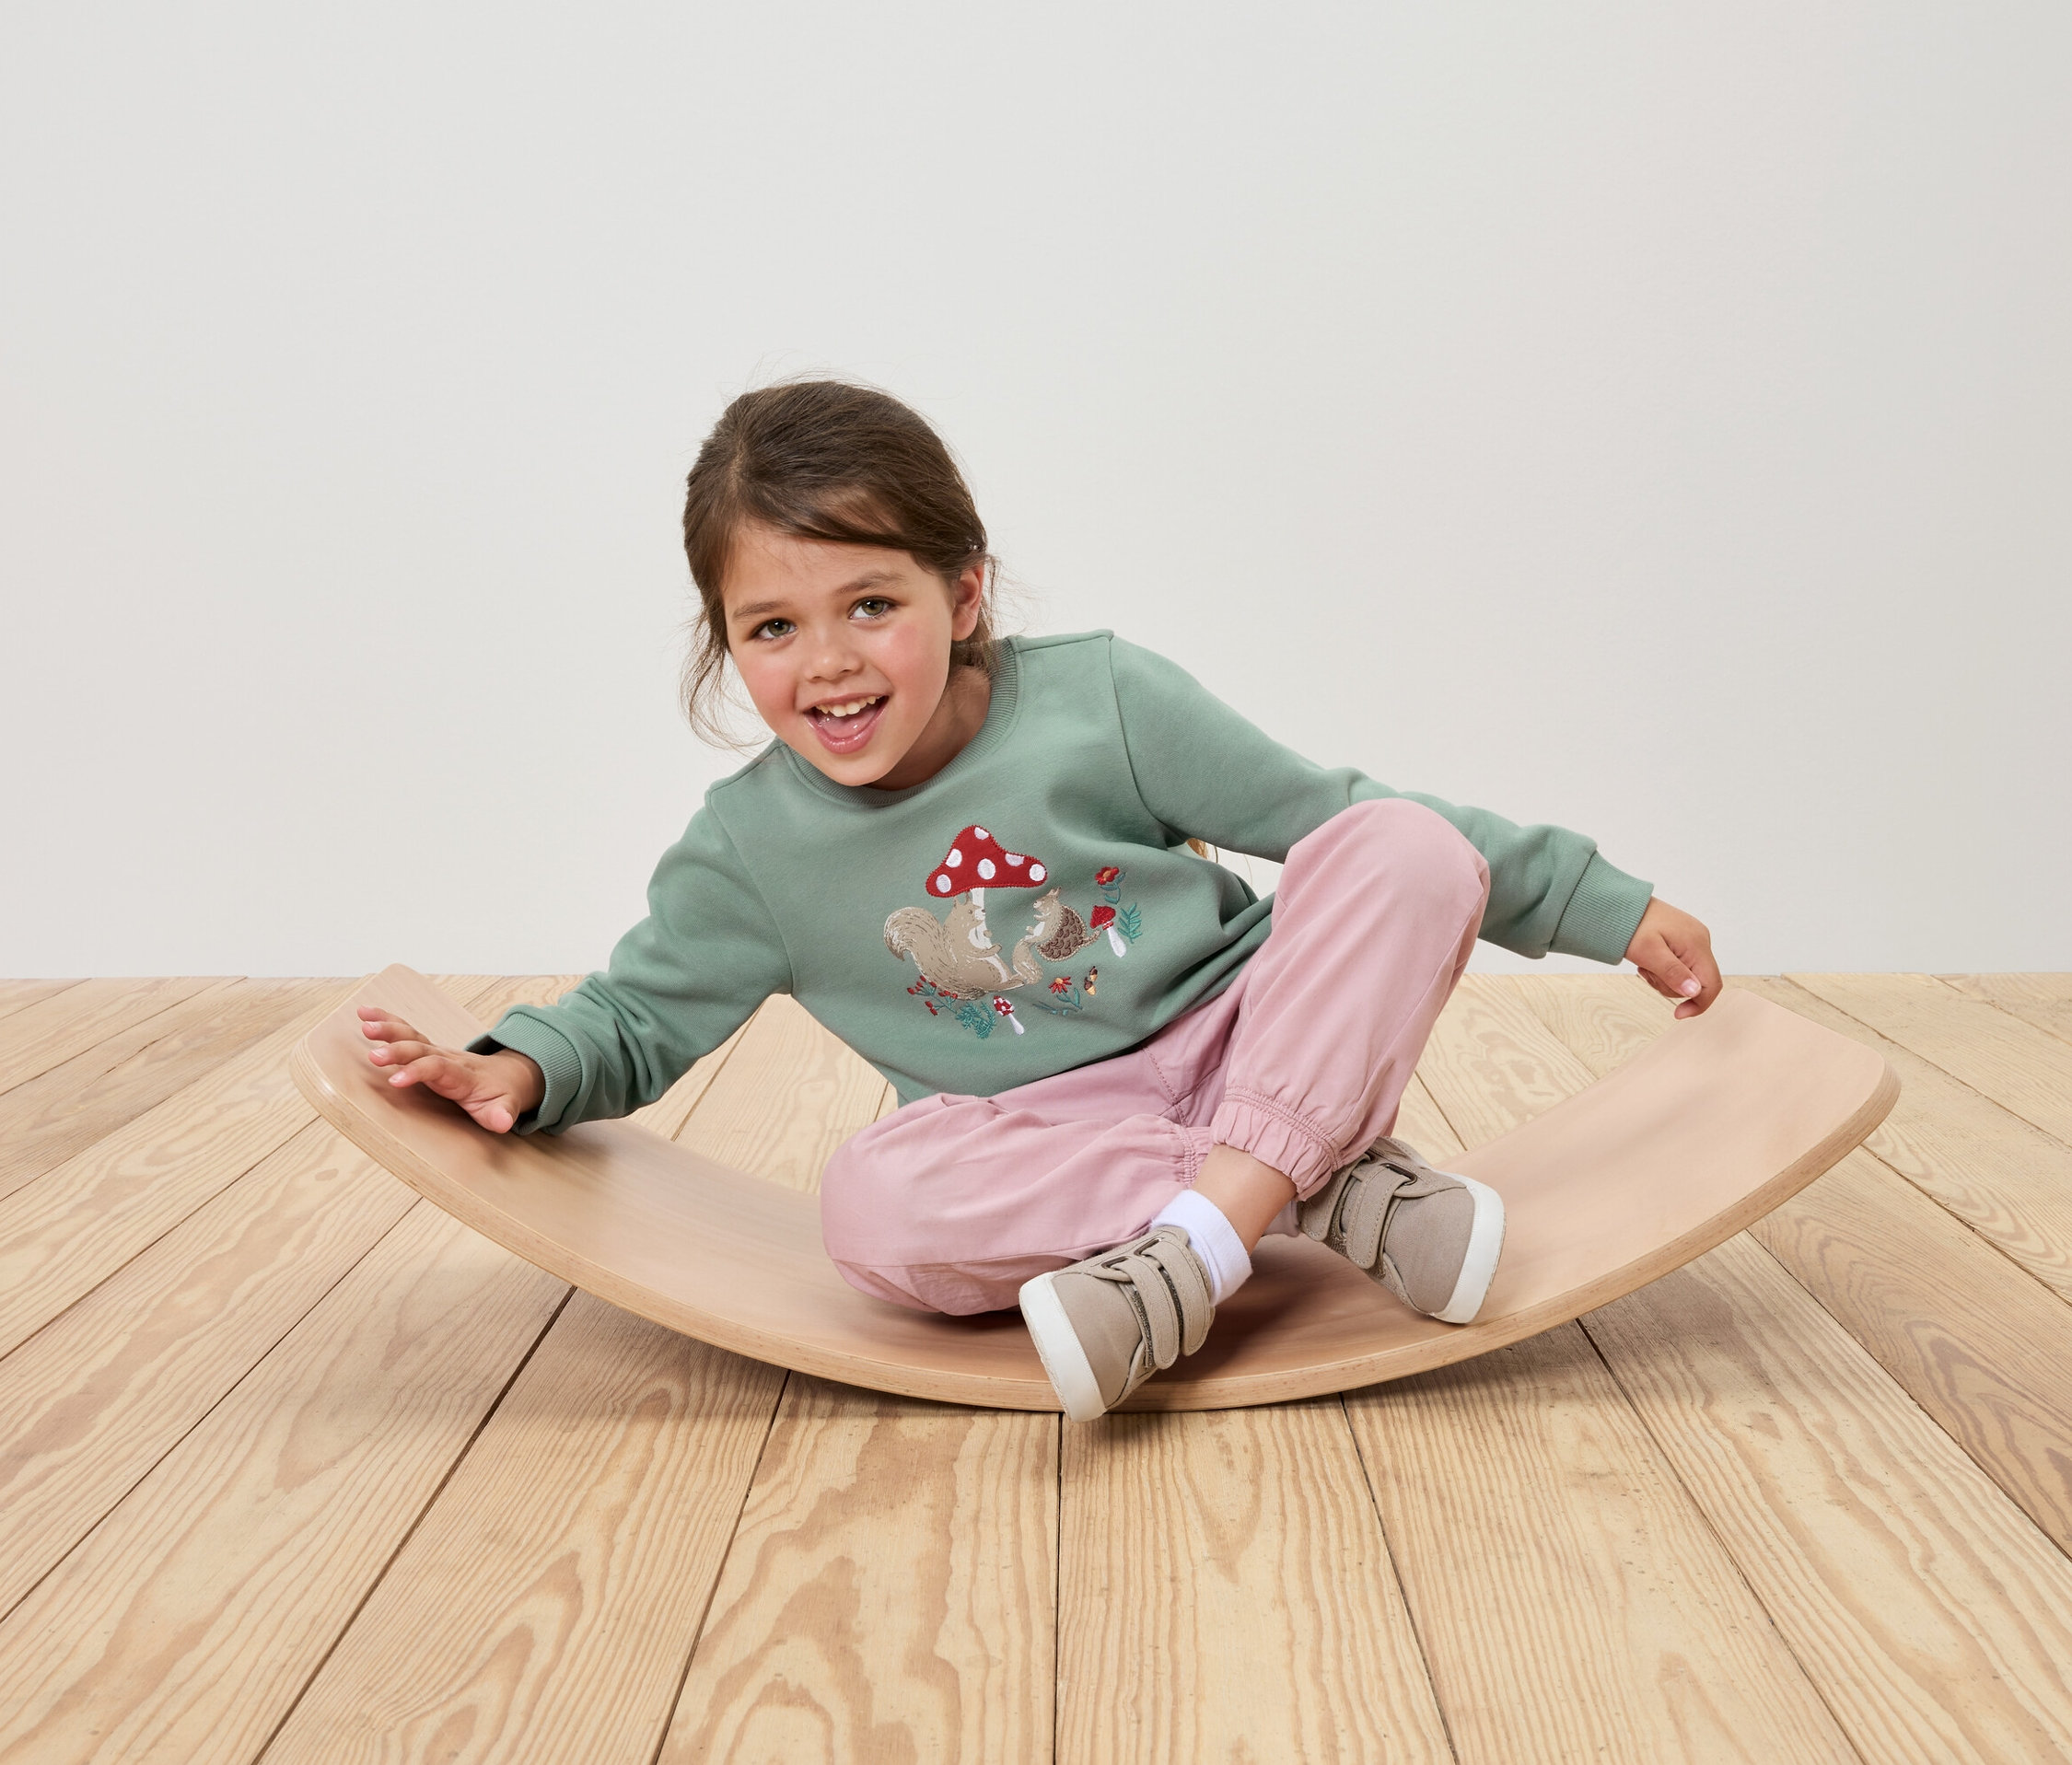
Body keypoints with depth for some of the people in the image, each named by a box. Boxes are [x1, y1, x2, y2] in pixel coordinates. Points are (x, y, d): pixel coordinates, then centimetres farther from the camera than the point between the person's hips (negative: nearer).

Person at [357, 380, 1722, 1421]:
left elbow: (1337, 817, -1)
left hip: (1246, 1058, 0)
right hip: (1034, 1141, 0)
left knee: (1407, 850, -22)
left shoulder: (1101, 702, -9)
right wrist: (522, 1068, -15)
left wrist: (1612, 909, 2)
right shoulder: (751, 851, -5)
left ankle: (1190, 1255, -31)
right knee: (873, 1206, -32)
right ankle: (1331, 1186, -25)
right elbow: (638, 1017, 9)